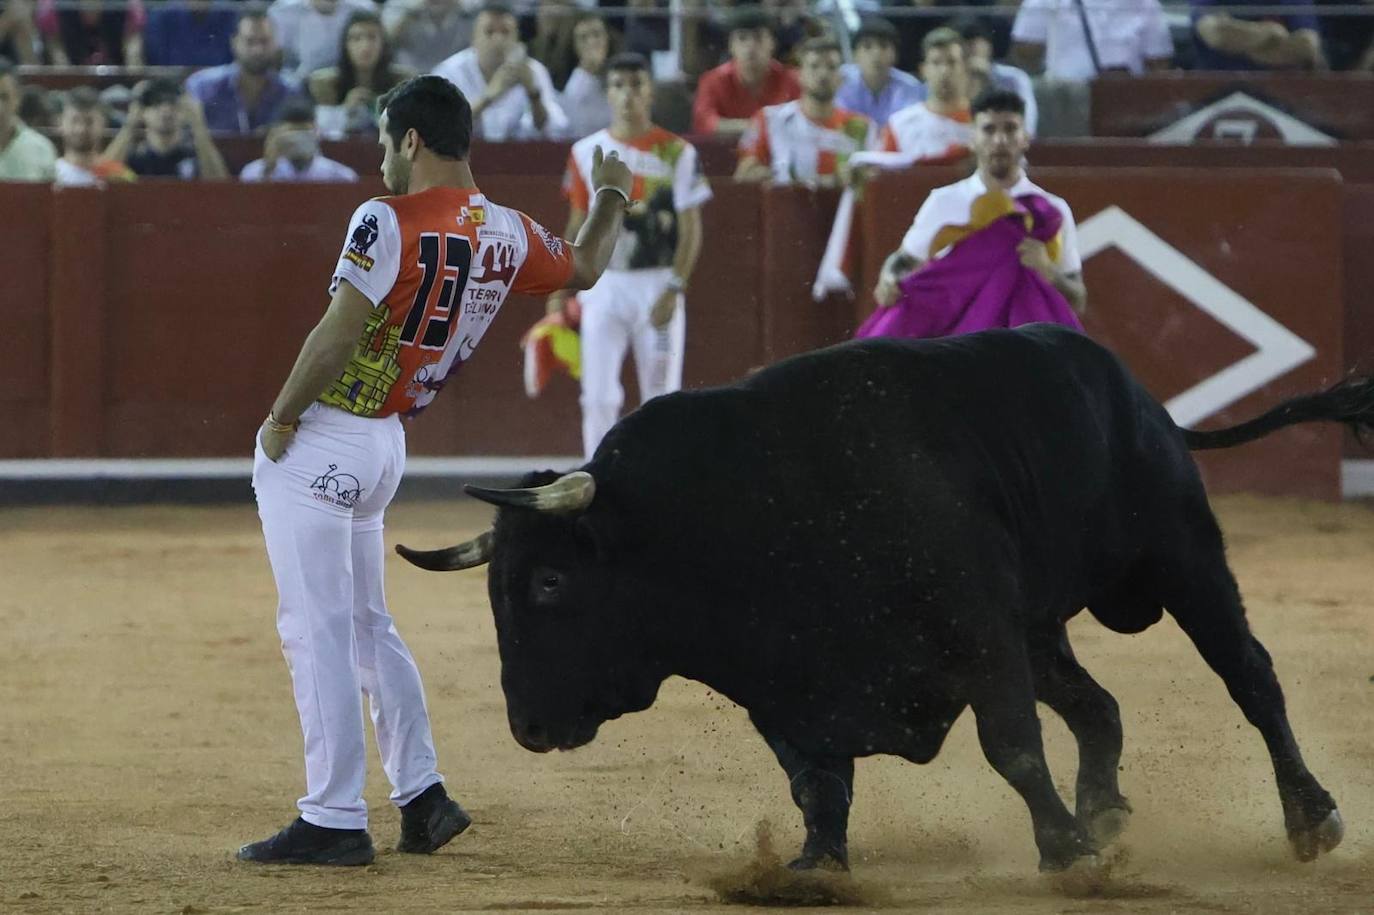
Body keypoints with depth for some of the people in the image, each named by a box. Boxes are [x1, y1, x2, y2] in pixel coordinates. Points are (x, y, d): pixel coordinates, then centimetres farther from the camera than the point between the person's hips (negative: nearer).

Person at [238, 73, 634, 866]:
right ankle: (424, 795, 19)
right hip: (386, 445, 8)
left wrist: (282, 419, -10)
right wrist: (612, 197, 44)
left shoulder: (390, 222, -16)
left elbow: (337, 336, -21)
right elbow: (583, 269, 26)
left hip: (319, 443, -8)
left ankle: (334, 822, -8)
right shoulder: (509, 235, 6)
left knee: (316, 626, -6)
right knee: (366, 625, 20)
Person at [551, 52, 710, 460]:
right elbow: (578, 227, 12)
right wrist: (560, 290, 7)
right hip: (602, 285, 2)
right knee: (599, 396, -2)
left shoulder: (678, 152, -1)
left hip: (657, 284, -2)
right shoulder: (587, 152, 6)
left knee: (662, 396, 2)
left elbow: (690, 228, -3)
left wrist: (674, 289, -13)